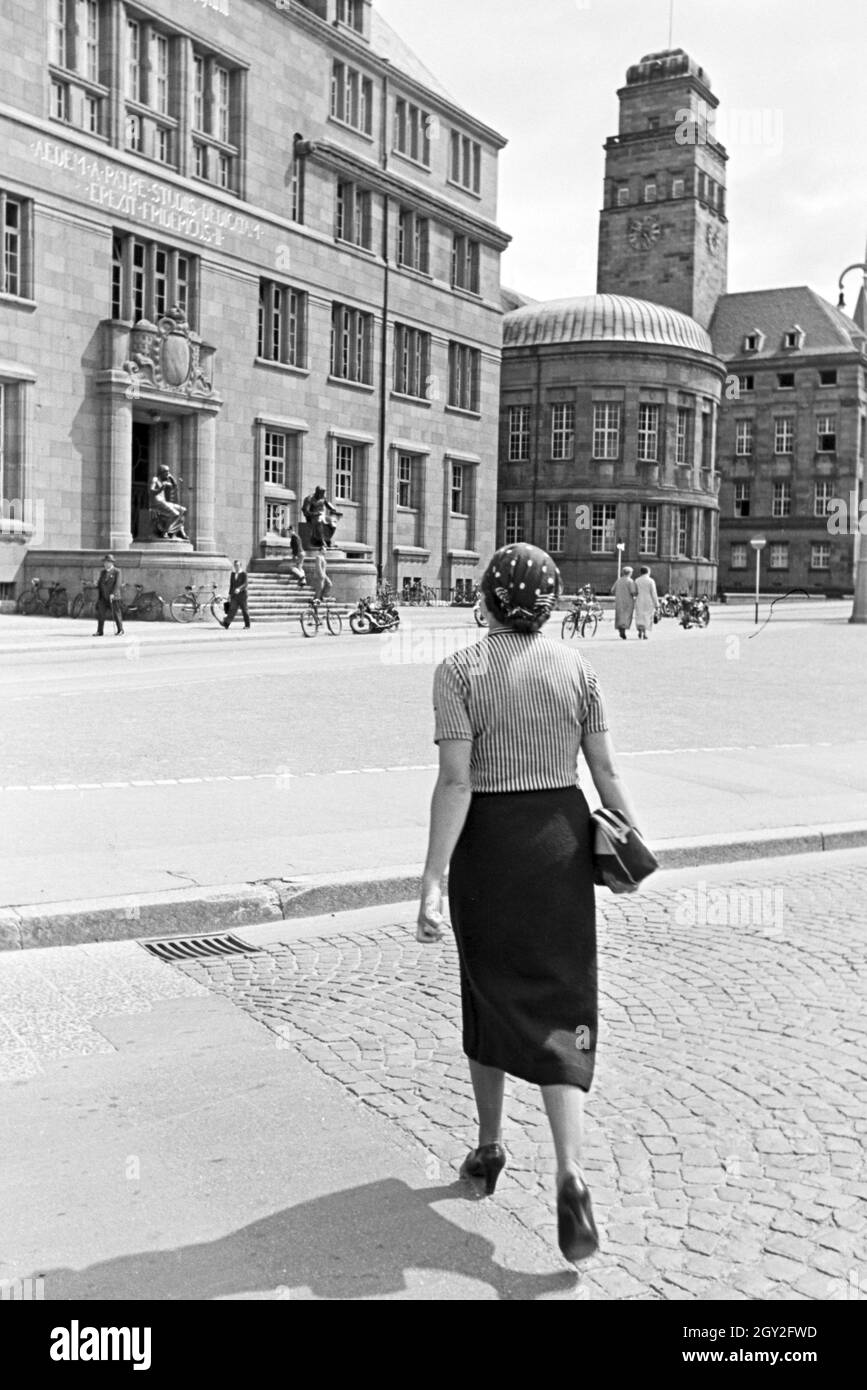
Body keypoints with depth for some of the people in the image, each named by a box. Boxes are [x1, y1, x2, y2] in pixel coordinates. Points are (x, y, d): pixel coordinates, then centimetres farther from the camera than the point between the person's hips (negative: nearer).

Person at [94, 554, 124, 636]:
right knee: (100, 614, 0)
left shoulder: (117, 572, -4)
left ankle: (120, 630, 10)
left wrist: (113, 594, -21)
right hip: (103, 597, 5)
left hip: (114, 597, -5)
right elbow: (99, 583, 16)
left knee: (116, 614, -2)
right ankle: (100, 631, 4)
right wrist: (98, 595, 10)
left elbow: (117, 584, -12)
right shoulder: (102, 572, 14)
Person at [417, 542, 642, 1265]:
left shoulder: (460, 671, -9)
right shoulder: (577, 667, -1)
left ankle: (490, 1146, 32)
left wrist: (432, 882, -16)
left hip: (486, 841, -1)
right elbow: (605, 771, 0)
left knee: (489, 991, 18)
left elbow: (455, 783, -16)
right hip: (561, 835, 2)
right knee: (559, 1007, 7)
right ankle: (570, 1172, -7)